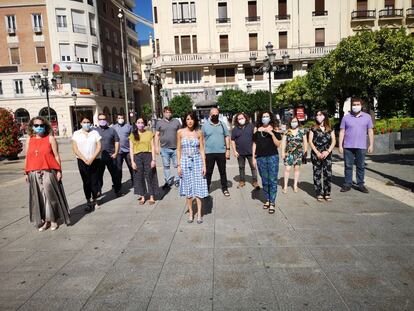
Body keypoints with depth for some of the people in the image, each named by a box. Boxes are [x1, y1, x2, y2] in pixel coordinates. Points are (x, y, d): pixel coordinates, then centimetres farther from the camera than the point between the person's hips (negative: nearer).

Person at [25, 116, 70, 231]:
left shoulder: (50, 138, 0)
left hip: (48, 172, -3)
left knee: (50, 195, 1)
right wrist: (26, 172, 9)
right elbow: (27, 157, 12)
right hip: (34, 173, 4)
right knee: (39, 197, 8)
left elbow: (56, 155, -2)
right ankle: (45, 221, 20)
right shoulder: (29, 139, 10)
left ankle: (53, 220, 14)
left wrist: (59, 170, -7)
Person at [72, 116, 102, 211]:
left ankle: (94, 200, 15)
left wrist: (92, 159, -11)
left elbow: (99, 147, -1)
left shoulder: (95, 133, 6)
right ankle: (88, 201, 10)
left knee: (94, 181, 3)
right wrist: (84, 159, -11)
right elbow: (75, 149, -1)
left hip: (94, 160, 0)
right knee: (86, 182, 2)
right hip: (82, 161, 0)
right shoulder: (76, 134, 5)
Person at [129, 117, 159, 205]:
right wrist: (132, 161, -1)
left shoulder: (149, 133, 4)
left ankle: (152, 197, 14)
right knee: (139, 177, 6)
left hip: (148, 156, -1)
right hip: (137, 157, 2)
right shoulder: (133, 135, 8)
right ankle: (142, 197, 19)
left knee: (150, 177, 3)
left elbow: (153, 147, 2)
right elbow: (131, 149, 6)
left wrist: (153, 159, -5)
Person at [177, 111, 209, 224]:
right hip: (185, 162, 1)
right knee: (187, 189, 7)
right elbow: (179, 150, 4)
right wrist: (179, 165, -1)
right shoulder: (180, 132, 1)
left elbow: (202, 150, 2)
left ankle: (199, 213, 12)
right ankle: (190, 213, 19)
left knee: (198, 188, 1)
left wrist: (204, 165, -3)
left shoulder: (199, 132, 0)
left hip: (197, 161, 0)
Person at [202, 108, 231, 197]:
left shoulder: (222, 125, 6)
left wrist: (228, 149, -1)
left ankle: (224, 188, 21)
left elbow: (227, 137, 8)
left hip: (221, 152, 2)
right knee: (208, 172, 7)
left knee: (223, 171, 10)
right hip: (209, 153, -2)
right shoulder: (205, 125, -1)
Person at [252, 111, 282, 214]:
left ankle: (272, 203, 3)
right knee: (264, 181, 9)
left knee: (272, 180, -3)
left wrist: (272, 134, -14)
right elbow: (254, 144, 11)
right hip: (260, 158, 2)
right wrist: (253, 158, 7)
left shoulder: (274, 130, 2)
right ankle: (267, 200, 22)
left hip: (272, 157, -2)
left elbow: (278, 144, -3)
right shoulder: (257, 130, 8)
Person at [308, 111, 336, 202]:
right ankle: (319, 194, 10)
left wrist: (328, 151, -8)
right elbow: (310, 141, -1)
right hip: (316, 154, -1)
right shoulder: (313, 128, 4)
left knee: (328, 174, -1)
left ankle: (327, 194, 10)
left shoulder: (330, 129, 9)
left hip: (327, 154, 1)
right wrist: (317, 152, -9)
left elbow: (333, 141, 5)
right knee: (317, 174, 2)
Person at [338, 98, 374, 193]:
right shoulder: (346, 117, 4)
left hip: (361, 146, 1)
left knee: (361, 166, 6)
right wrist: (340, 145, -1)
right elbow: (342, 132, 4)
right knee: (348, 166, 4)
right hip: (348, 146, 0)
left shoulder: (367, 117, 7)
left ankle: (360, 184, 16)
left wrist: (371, 145, 2)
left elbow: (370, 131, 8)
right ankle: (347, 184, 12)